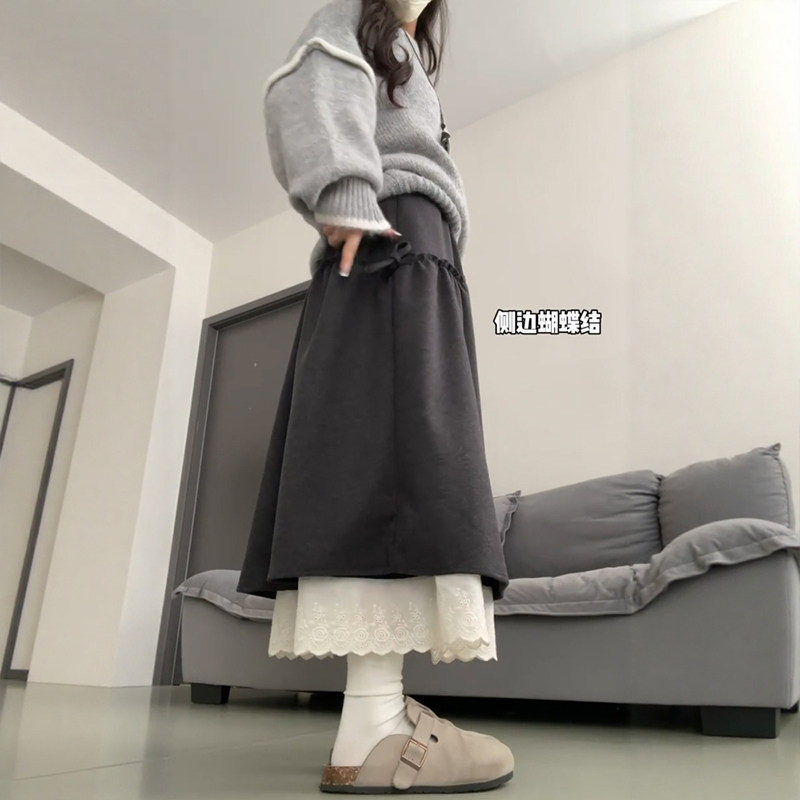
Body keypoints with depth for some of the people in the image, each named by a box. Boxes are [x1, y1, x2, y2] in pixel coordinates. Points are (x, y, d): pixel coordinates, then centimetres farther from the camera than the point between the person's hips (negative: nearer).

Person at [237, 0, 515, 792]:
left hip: (415, 256, 9)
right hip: (387, 237, -9)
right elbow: (307, 89, -4)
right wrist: (348, 197, -21)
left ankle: (379, 708, -8)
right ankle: (369, 734, -32)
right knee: (394, 448, -26)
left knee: (398, 449, -6)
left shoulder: (408, 70, 42)